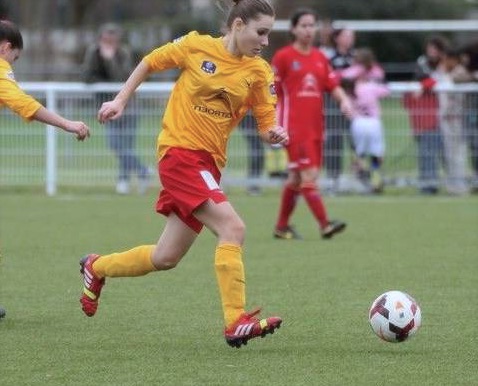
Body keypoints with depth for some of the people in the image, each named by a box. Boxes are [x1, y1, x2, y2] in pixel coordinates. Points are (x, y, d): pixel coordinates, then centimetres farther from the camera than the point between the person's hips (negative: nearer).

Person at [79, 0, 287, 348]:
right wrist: (120, 101, 8)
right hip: (180, 151, -6)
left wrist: (274, 134, -18)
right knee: (232, 228, -23)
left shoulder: (259, 72, 3)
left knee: (165, 258, 12)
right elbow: (150, 63, 9)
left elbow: (266, 124, 4)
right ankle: (236, 324, -23)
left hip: (210, 163, 6)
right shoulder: (197, 46, -6)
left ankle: (96, 268, 37)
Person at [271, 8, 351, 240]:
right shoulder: (283, 56, -2)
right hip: (294, 125, -6)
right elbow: (273, 91, -2)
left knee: (296, 178, 11)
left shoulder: (320, 58, 14)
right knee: (309, 175, -14)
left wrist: (343, 100, -10)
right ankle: (324, 225, -19)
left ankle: (282, 226, 22)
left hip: (315, 126, 6)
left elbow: (332, 85, 11)